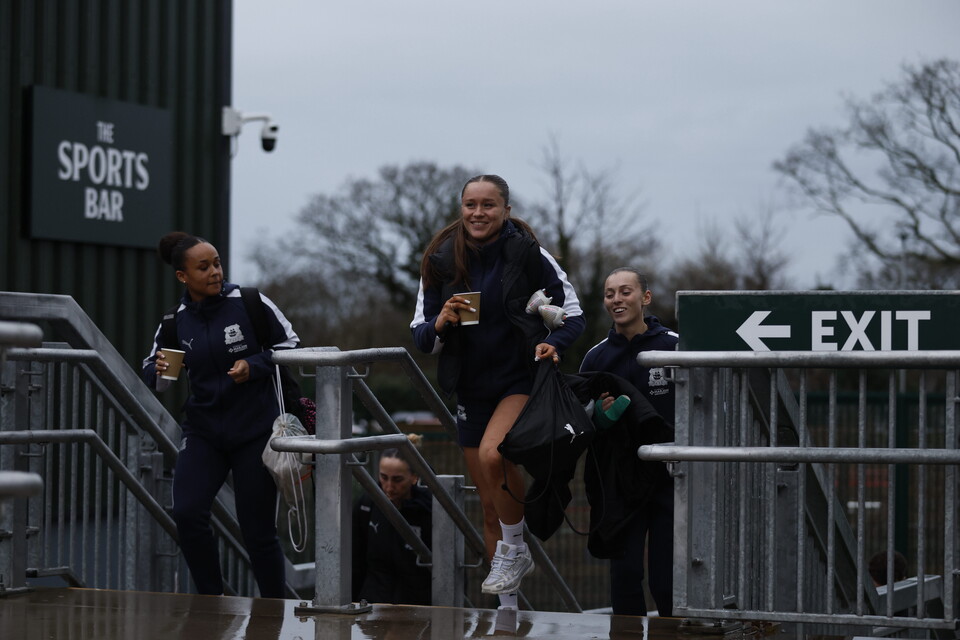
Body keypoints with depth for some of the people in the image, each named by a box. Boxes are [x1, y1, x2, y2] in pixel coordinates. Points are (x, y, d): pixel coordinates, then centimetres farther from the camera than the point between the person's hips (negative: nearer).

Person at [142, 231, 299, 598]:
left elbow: (291, 345, 1)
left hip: (256, 431, -3)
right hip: (204, 431, 3)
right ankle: (211, 599, 4)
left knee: (257, 530, 0)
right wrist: (159, 371, -12)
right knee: (187, 513, -15)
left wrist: (254, 366, -15)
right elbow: (152, 372, 12)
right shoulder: (175, 323, 1)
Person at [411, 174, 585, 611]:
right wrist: (440, 324, -17)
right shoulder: (442, 262, 1)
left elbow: (573, 314, 0)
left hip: (522, 380, -4)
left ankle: (515, 549, -9)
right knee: (490, 505, 8)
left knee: (492, 454, -32)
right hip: (471, 389, 4)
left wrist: (553, 342, -19)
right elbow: (421, 337, 5)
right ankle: (507, 606, 20)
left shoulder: (528, 255, -7)